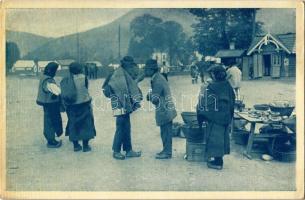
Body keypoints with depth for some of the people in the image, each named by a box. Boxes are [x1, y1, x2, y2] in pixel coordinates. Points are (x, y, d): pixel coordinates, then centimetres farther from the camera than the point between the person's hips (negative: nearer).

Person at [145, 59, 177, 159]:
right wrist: (151, 95, 2)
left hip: (164, 111, -10)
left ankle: (167, 153, 9)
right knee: (166, 132, 17)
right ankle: (166, 150, 27)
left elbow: (155, 99, -22)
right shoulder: (158, 77, 10)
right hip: (167, 110, 10)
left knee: (165, 132, 0)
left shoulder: (157, 81, -21)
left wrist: (149, 95, -3)